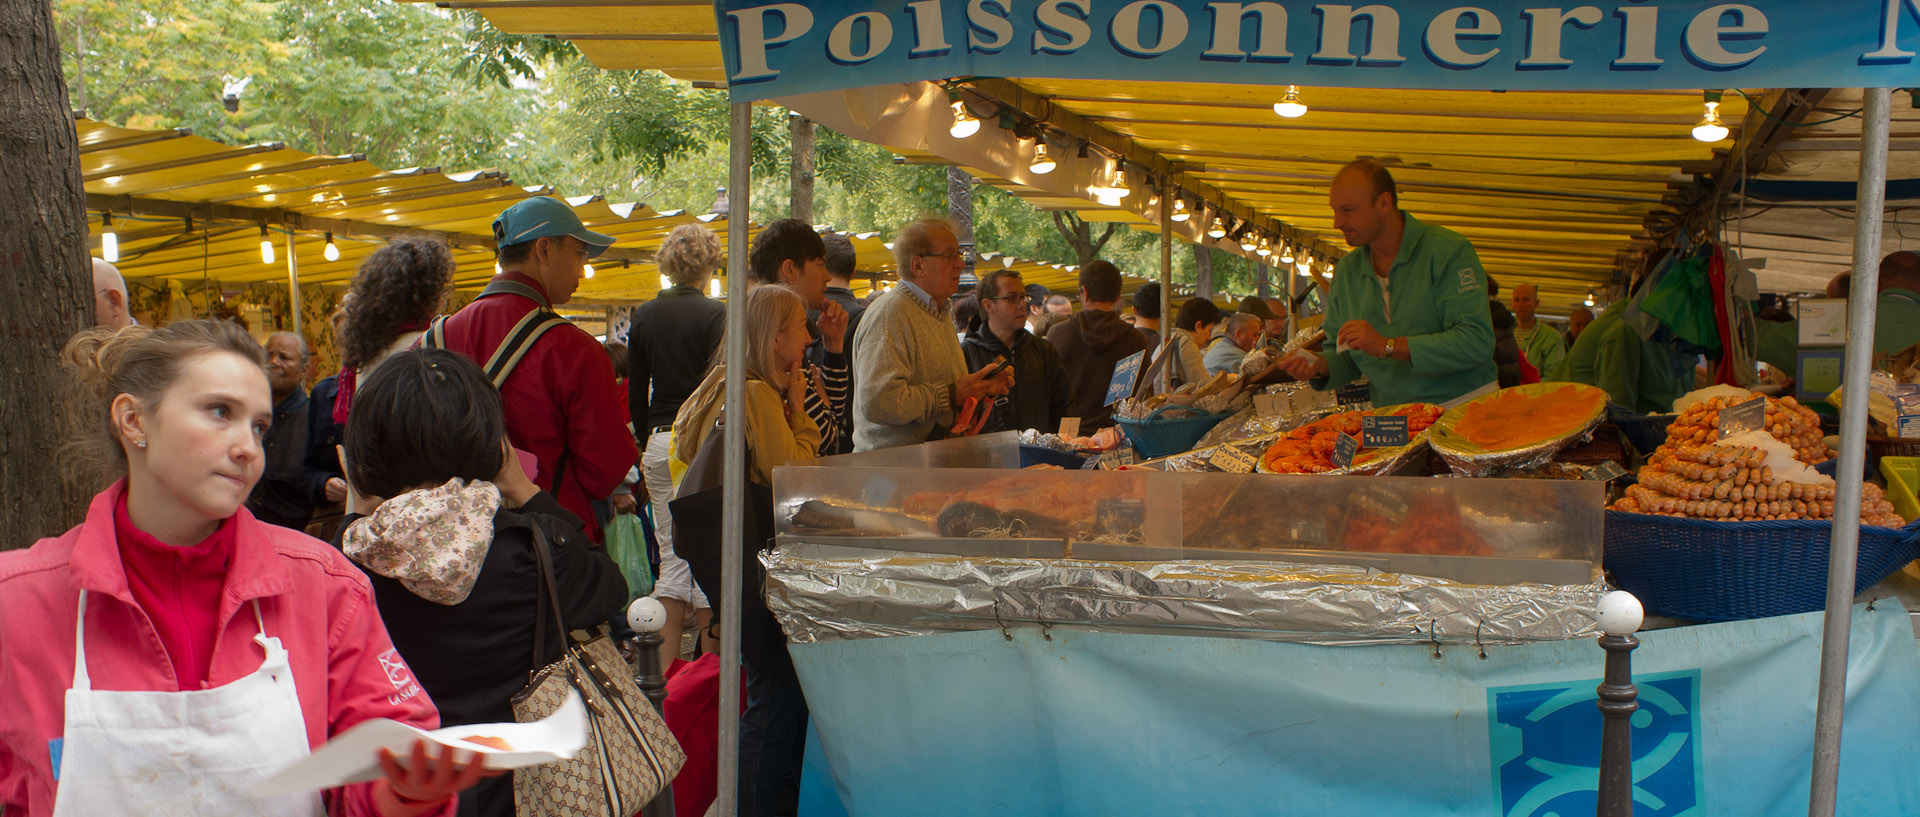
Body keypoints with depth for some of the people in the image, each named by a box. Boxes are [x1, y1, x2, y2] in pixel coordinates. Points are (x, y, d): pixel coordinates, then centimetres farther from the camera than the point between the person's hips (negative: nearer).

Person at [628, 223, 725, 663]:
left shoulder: (644, 315, 8)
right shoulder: (715, 314, -8)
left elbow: (636, 393, 12)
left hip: (660, 444, 5)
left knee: (672, 556, 9)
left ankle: (667, 667, 8)